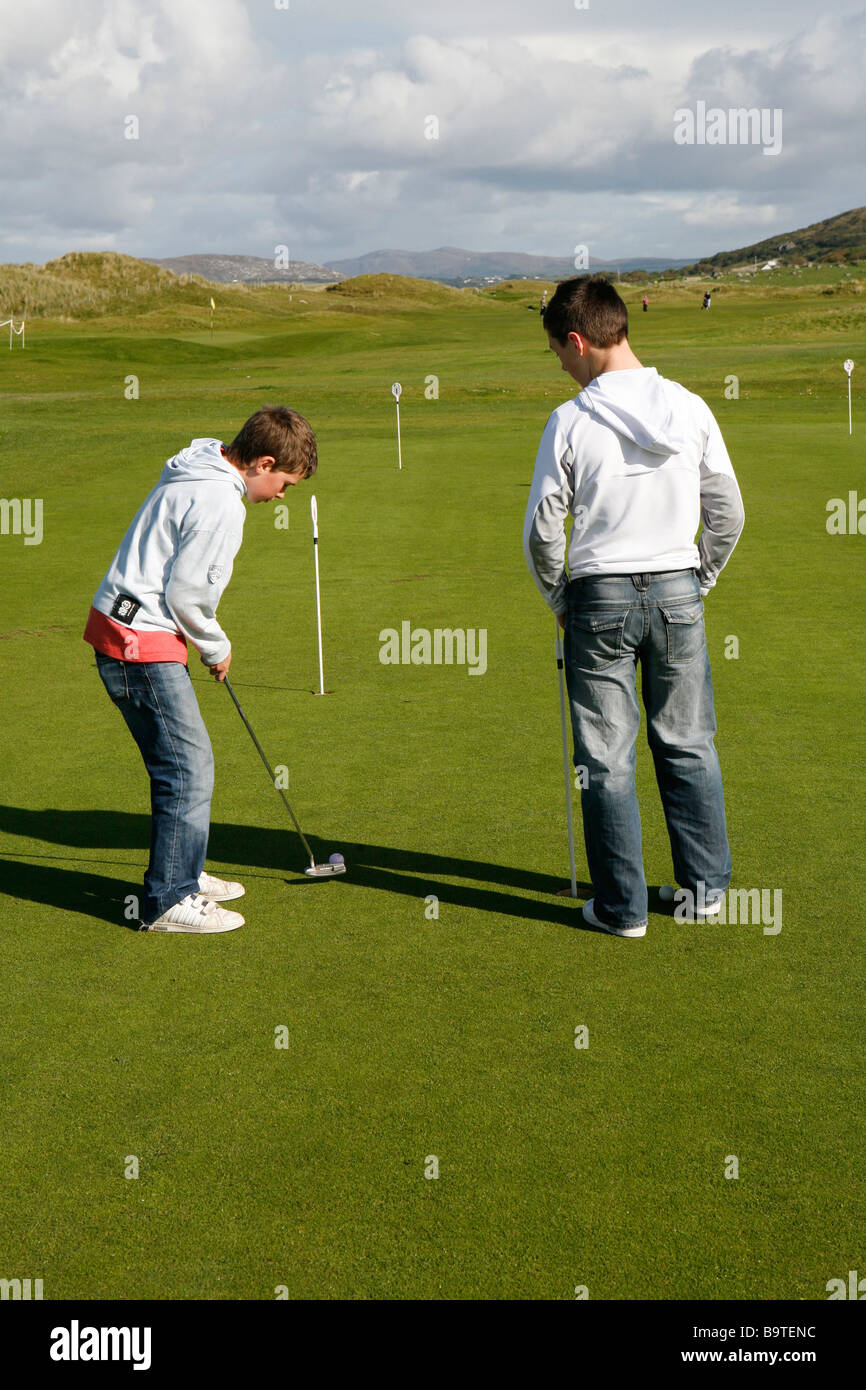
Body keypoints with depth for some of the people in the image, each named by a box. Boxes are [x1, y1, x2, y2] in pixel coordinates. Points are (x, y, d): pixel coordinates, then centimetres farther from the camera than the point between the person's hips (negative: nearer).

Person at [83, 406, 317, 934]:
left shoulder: (196, 472, 13)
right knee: (188, 767, -6)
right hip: (142, 642, -10)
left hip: (121, 629, 10)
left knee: (188, 759, 17)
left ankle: (183, 873, 29)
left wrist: (208, 642, 19)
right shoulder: (220, 503, -19)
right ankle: (169, 900, 1)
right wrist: (217, 648, -2)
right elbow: (185, 593, -19)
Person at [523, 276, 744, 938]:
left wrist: (560, 599, 9)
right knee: (688, 745, 14)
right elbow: (729, 514, 3)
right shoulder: (691, 408, -1)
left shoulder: (571, 421, -11)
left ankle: (623, 907, 13)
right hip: (678, 591, 3)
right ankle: (706, 888, 24)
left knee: (607, 758, 6)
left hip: (600, 598, -3)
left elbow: (542, 529, -7)